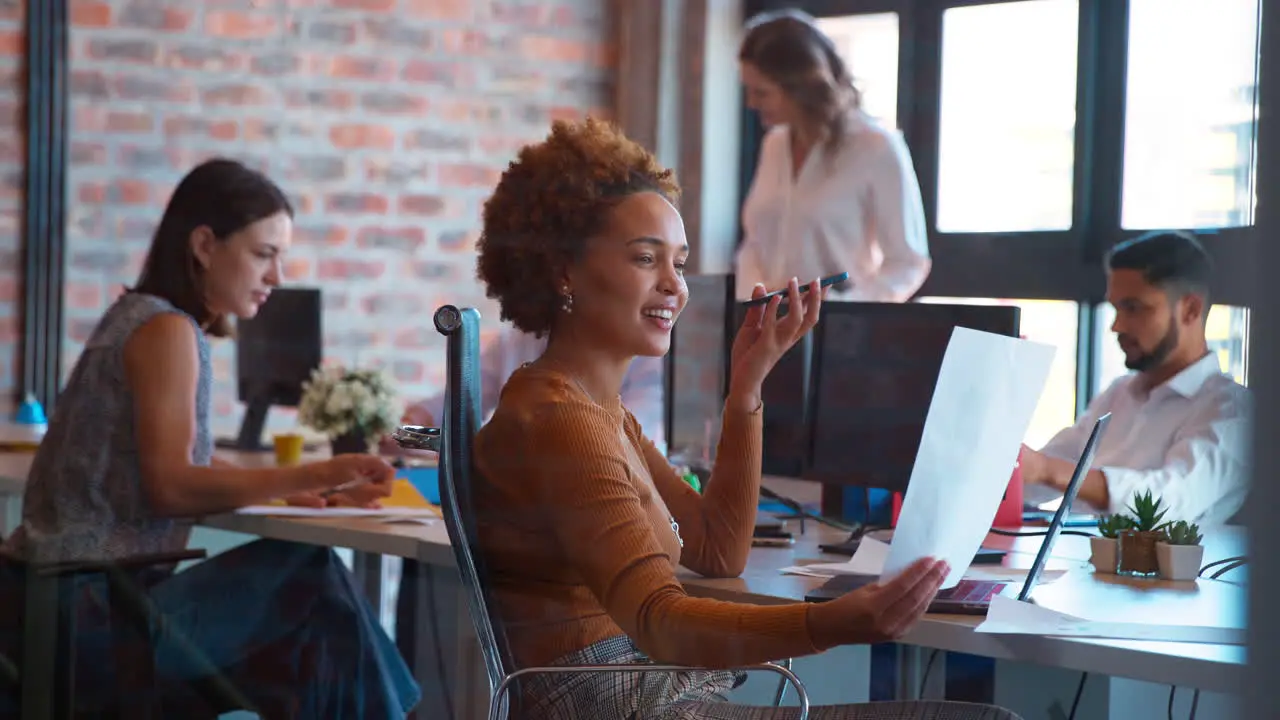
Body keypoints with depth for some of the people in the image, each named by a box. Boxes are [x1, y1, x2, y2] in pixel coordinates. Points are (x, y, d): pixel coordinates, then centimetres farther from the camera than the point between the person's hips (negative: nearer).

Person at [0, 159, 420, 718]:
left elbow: (190, 469, 14)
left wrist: (308, 485, 4)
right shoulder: (167, 330, -12)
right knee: (313, 584, -11)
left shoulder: (138, 316, 16)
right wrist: (315, 479, -23)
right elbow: (171, 486, -21)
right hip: (86, 607, -9)